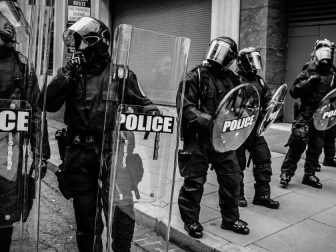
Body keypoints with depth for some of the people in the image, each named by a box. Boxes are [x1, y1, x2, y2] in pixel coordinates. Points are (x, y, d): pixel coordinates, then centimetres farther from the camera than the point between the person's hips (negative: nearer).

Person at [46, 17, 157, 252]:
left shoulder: (120, 74, 1)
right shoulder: (71, 71, 7)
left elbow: (142, 103, 9)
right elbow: (49, 104, -5)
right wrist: (66, 76, -14)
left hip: (112, 151, -2)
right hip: (79, 153, 3)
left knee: (121, 210, -12)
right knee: (85, 213, 15)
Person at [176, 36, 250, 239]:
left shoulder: (232, 79, 9)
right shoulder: (196, 76, -8)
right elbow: (185, 107, -17)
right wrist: (209, 121, -26)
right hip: (198, 139, -5)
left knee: (232, 178, 11)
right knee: (194, 181, 5)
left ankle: (230, 218, 32)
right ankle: (191, 220, 26)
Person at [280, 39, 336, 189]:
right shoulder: (308, 72, 1)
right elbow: (293, 92, -4)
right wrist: (308, 82, -17)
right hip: (306, 113, -4)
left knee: (316, 147, 10)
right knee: (298, 141, -15)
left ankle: (309, 175, 24)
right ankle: (286, 173, -3)